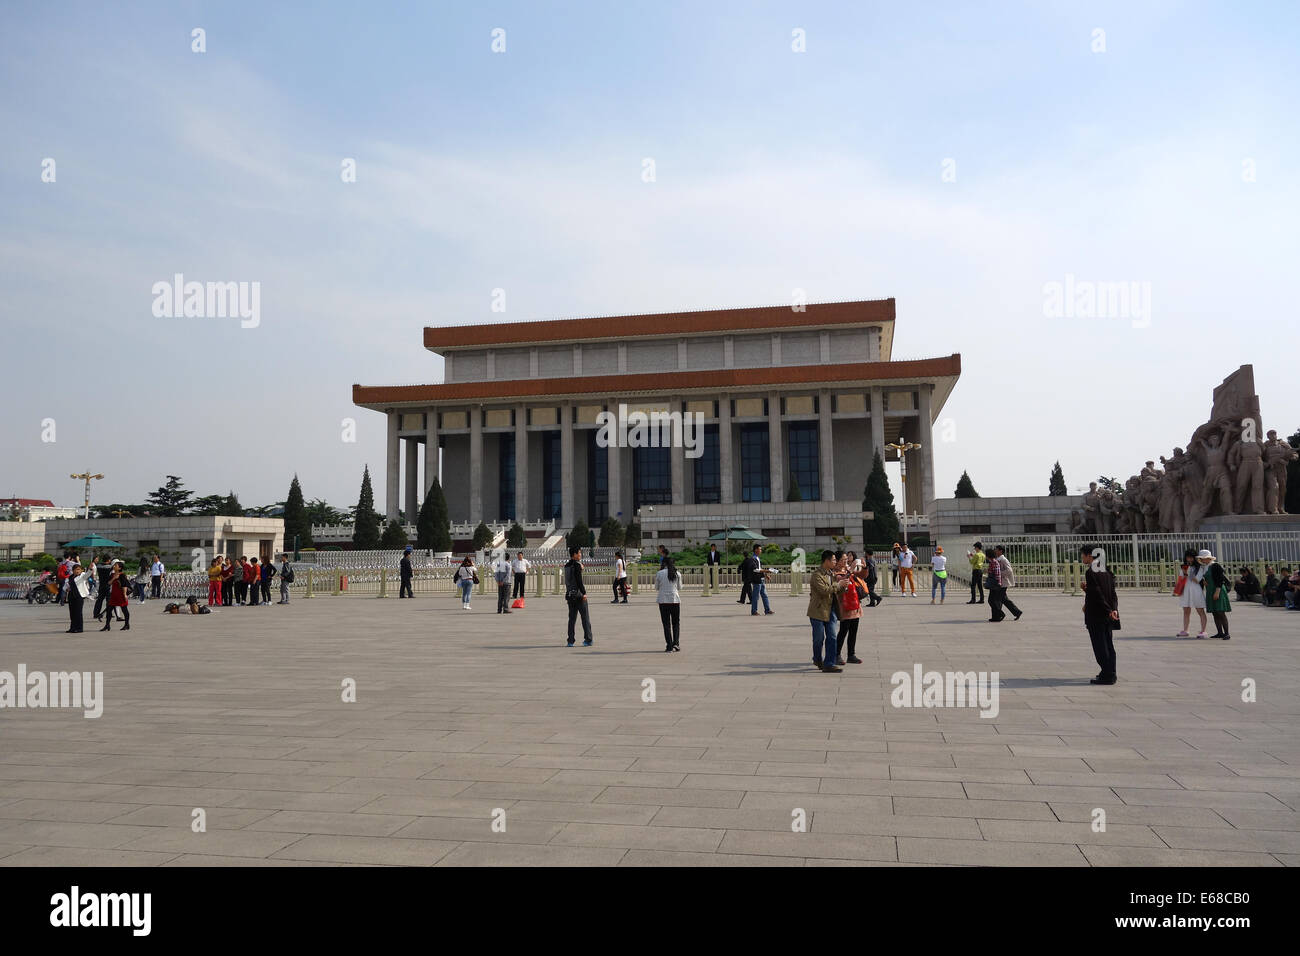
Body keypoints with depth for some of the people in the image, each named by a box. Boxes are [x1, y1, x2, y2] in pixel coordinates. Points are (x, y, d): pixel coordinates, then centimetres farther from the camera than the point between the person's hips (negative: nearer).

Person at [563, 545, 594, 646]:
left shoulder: (566, 566, 12)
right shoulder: (577, 565, -12)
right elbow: (579, 581, -17)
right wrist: (584, 593, -16)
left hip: (570, 595, 7)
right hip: (578, 594, -7)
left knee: (572, 618, 9)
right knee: (585, 617, 0)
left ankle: (570, 641, 6)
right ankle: (588, 640, 1)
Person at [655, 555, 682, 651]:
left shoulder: (659, 573, -5)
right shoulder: (677, 573, 0)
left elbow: (656, 588, 3)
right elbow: (679, 587, 8)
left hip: (663, 601, -1)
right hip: (675, 600, 1)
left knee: (666, 624, 6)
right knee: (676, 623, 12)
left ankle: (669, 645, 3)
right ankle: (676, 643, 2)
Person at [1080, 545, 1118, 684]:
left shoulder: (1090, 573, -15)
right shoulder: (1106, 571, 11)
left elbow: (1098, 595, -18)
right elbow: (1113, 593, 7)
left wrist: (1109, 610, -15)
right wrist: (1113, 609, -3)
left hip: (1096, 615, -8)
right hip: (1108, 616, 8)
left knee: (1100, 646, -3)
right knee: (1108, 645, 13)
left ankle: (1107, 675, -2)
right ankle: (1110, 674, 19)